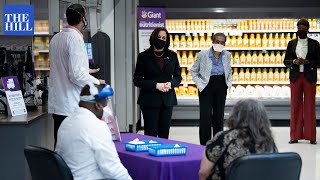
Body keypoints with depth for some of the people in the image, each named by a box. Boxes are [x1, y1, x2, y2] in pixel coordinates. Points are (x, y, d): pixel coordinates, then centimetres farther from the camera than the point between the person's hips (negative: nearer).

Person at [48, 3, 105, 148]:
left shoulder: (56, 38, 11)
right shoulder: (75, 38, -14)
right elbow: (76, 75, -19)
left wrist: (86, 70, 30)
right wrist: (97, 83, -5)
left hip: (56, 103, 8)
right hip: (71, 106, -8)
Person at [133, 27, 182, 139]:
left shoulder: (172, 56, 8)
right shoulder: (144, 56, -1)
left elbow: (178, 77, 14)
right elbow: (137, 80, -3)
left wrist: (171, 84, -9)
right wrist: (155, 85, -15)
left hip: (167, 100, 3)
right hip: (150, 100, -3)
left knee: (164, 134, 5)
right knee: (150, 134, -4)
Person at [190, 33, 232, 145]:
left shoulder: (227, 55, 4)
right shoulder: (203, 55, -7)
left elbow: (229, 71, 20)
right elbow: (193, 71, 3)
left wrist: (229, 83, 6)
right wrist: (200, 84, -7)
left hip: (221, 87, 4)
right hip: (207, 87, -3)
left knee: (219, 116, 9)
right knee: (205, 117, -6)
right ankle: (204, 145, 2)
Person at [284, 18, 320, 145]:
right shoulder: (292, 43, 9)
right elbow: (285, 61, 9)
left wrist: (307, 62, -14)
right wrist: (294, 61, -11)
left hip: (310, 77, -2)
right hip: (295, 77, 2)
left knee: (310, 105, -1)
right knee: (295, 105, 1)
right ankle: (295, 136, 5)